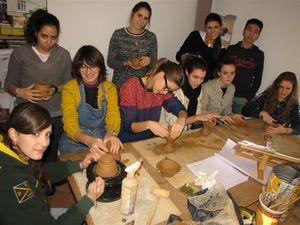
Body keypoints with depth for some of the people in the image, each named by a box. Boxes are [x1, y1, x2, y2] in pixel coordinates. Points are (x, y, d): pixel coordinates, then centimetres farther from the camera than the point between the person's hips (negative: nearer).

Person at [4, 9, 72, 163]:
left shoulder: (63, 55, 2)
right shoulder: (19, 54, -2)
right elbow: (9, 84, 4)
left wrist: (55, 89, -12)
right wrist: (19, 92, -18)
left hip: (56, 117, 1)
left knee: (51, 160, 8)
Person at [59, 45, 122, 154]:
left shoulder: (109, 87, 2)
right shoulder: (69, 88, -7)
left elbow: (113, 115, -11)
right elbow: (70, 124, -16)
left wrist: (111, 133, -35)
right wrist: (88, 140, -38)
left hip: (102, 140, 3)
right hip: (75, 143, -3)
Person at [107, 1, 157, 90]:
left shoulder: (151, 37, 1)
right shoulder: (118, 34, -3)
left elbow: (154, 64, 4)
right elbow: (110, 61, -1)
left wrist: (149, 61, -18)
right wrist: (126, 63, -19)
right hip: (120, 85, -1)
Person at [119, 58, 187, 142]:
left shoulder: (163, 89, 1)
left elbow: (180, 108, -3)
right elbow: (128, 126, -17)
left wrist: (181, 119, -23)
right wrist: (148, 124, -33)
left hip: (150, 140, 4)